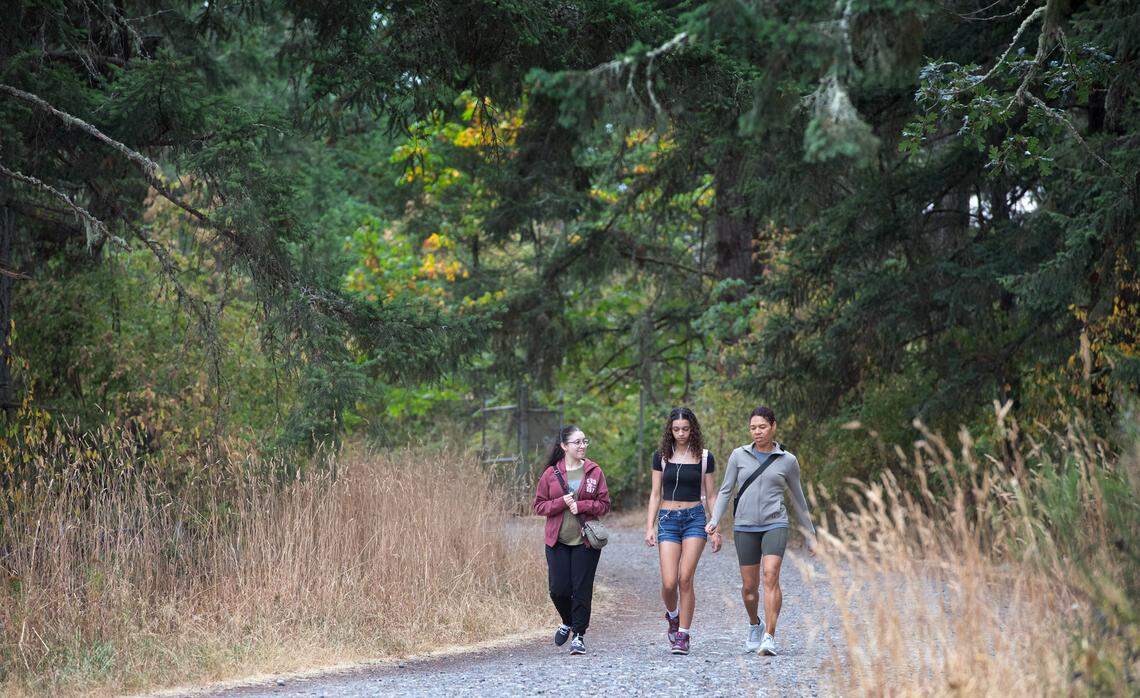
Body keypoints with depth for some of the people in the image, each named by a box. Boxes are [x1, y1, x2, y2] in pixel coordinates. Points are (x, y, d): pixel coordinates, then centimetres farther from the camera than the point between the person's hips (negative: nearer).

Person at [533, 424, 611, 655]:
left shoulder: (594, 472, 2)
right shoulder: (551, 473, 1)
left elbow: (604, 504, 3)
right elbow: (539, 506, 3)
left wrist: (582, 505, -13)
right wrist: (562, 503, -13)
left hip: (586, 540, 0)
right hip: (557, 541, 0)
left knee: (582, 589, -3)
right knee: (558, 589, -2)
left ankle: (579, 635, 8)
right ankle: (568, 622, 27)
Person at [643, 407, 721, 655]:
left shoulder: (704, 457, 4)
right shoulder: (662, 456, 7)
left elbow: (711, 495, 8)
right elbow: (655, 494, 9)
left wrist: (716, 530, 4)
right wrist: (650, 527, 1)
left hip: (695, 518, -1)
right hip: (668, 520, 1)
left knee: (686, 579, -11)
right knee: (669, 583, -8)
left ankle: (683, 634, -1)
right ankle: (673, 616, 23)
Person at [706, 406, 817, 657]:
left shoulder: (787, 461, 4)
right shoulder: (739, 456, 5)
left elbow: (798, 500, 13)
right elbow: (725, 490, 8)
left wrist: (810, 536, 16)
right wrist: (714, 521, -7)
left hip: (774, 525, -2)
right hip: (745, 527, 2)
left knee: (770, 576, -22)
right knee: (749, 586, 6)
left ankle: (769, 638, -24)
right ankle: (755, 625, 37)